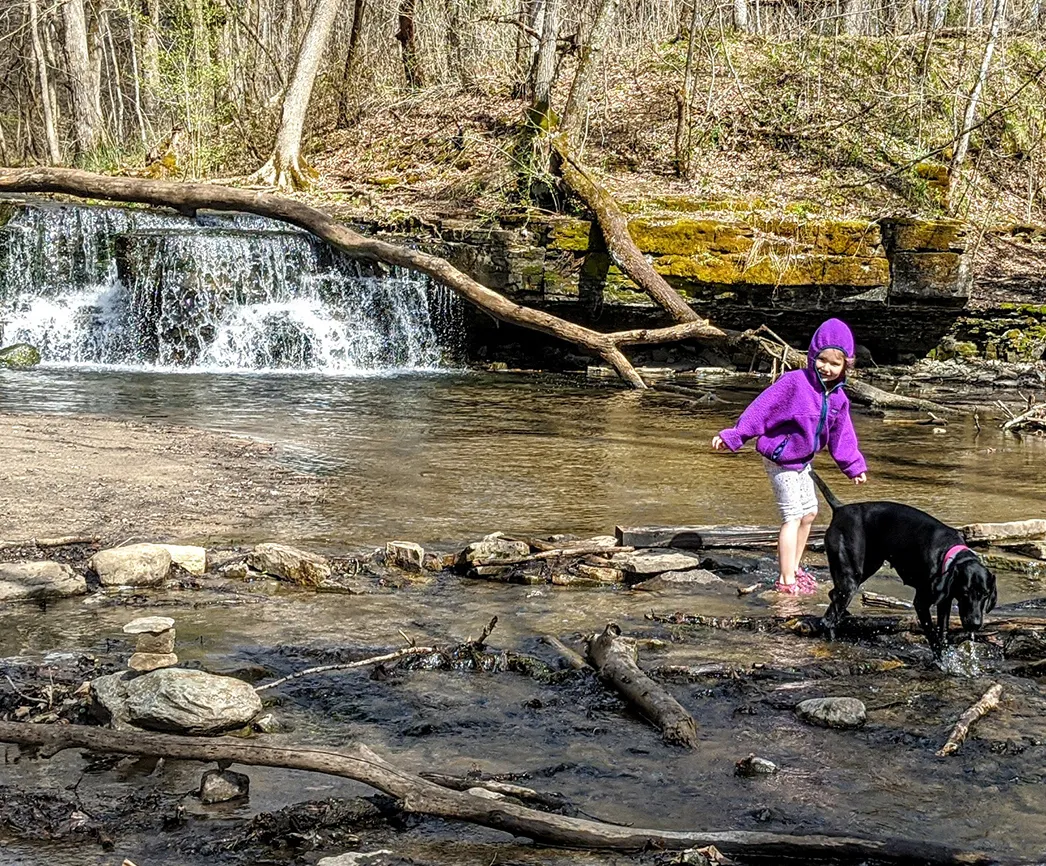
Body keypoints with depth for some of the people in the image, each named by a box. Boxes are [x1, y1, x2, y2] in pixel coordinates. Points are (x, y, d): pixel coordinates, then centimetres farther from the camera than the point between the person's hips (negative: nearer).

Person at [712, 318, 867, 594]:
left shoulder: (837, 398, 0)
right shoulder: (794, 383, -22)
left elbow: (841, 435, 12)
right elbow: (761, 409, -24)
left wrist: (854, 466, 17)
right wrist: (733, 436, -27)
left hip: (802, 461, 9)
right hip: (781, 460, -8)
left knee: (809, 512, 18)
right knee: (793, 517, -7)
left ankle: (794, 568, 35)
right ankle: (786, 580, 1)